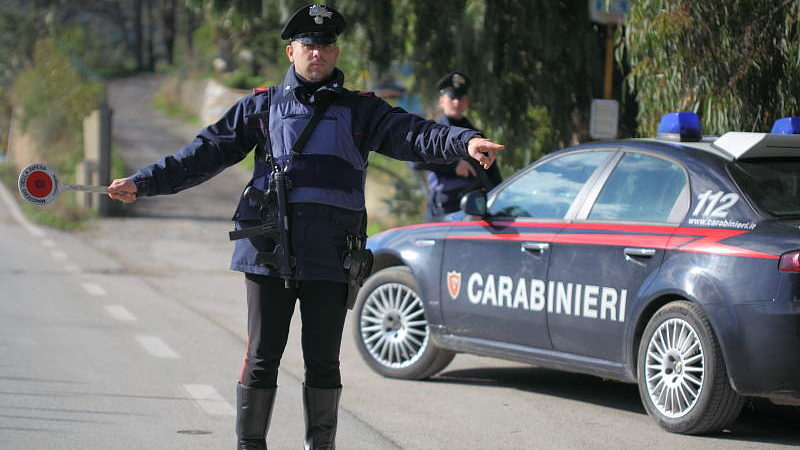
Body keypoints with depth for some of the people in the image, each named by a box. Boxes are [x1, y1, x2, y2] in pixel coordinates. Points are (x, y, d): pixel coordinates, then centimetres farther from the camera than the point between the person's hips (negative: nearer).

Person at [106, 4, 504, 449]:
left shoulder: (360, 110, 11)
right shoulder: (262, 106, 12)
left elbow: (414, 134, -4)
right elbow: (207, 153, 11)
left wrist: (464, 141, -23)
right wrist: (143, 182, 4)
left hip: (330, 257, 0)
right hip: (269, 251, 0)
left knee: (323, 362, 4)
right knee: (261, 359, 2)